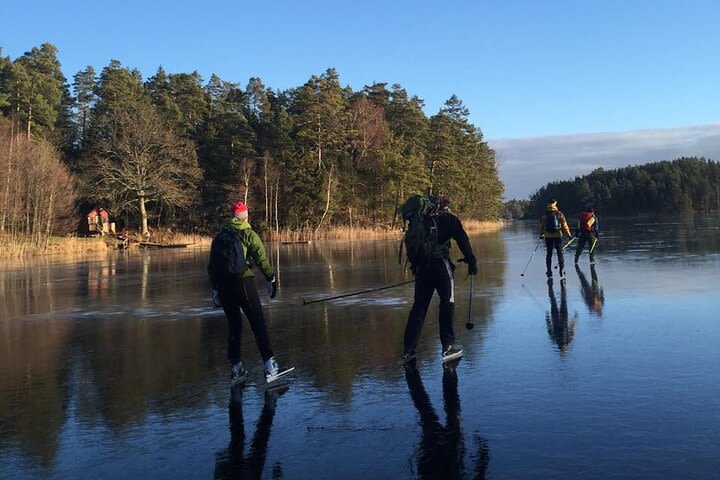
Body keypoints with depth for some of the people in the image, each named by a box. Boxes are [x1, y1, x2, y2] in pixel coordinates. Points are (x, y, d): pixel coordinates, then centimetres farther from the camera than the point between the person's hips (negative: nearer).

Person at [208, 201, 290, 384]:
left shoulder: (219, 235, 16)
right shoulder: (248, 234, 2)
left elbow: (211, 264, 18)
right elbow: (262, 259, -7)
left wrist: (215, 289, 23)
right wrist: (271, 279, -2)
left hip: (222, 285, 5)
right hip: (242, 281, -5)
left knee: (233, 324, 15)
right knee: (258, 323, -4)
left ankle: (235, 369, 15)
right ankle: (270, 367, -9)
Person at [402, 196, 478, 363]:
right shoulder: (449, 219, 8)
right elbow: (462, 240, -1)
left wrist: (414, 265, 22)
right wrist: (471, 262, 1)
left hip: (421, 266, 4)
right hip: (440, 265, -4)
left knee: (418, 306, 9)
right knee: (447, 304, 3)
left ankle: (409, 349, 8)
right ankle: (448, 346, 0)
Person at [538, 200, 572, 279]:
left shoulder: (544, 215, 1)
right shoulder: (559, 214, -6)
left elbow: (542, 225, 10)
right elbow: (564, 225, -4)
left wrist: (541, 234, 22)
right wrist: (568, 234, 6)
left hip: (548, 236, 2)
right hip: (558, 236, -2)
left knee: (549, 254, 8)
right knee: (560, 253, 7)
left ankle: (549, 272, 8)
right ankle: (562, 271, 6)